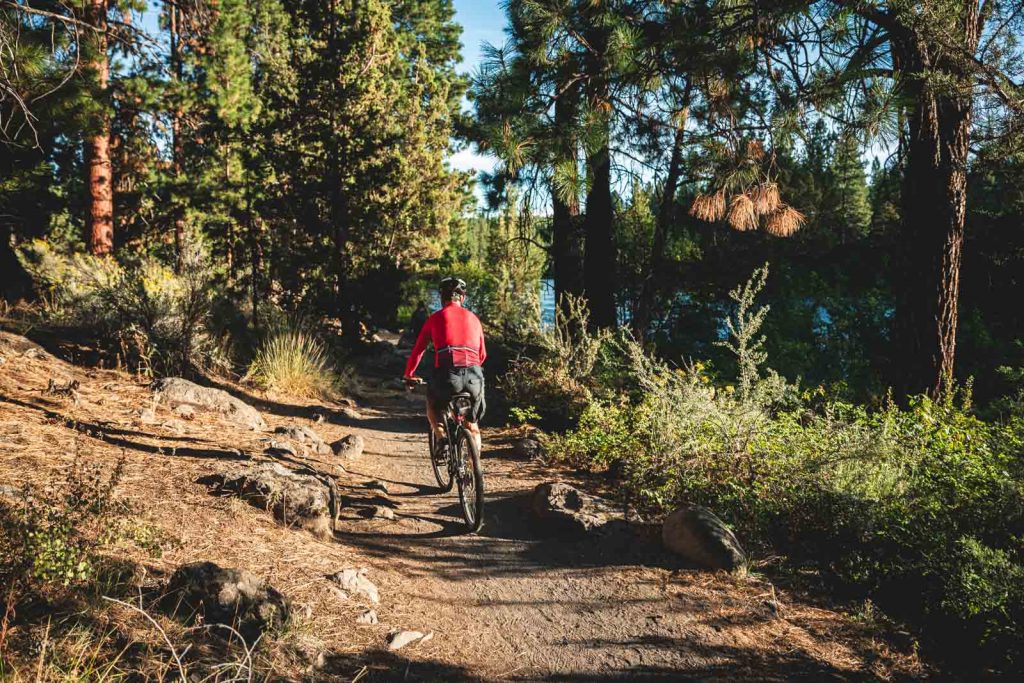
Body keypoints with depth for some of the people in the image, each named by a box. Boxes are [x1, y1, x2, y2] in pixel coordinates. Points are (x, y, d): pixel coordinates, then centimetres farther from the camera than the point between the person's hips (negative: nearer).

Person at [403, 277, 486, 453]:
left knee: (432, 404, 30)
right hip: (474, 376, 2)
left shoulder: (435, 318, 13)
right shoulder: (473, 318, 19)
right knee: (472, 425, 24)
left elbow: (417, 350, 18)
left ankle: (441, 437, 7)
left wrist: (409, 375, 34)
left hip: (447, 375, -2)